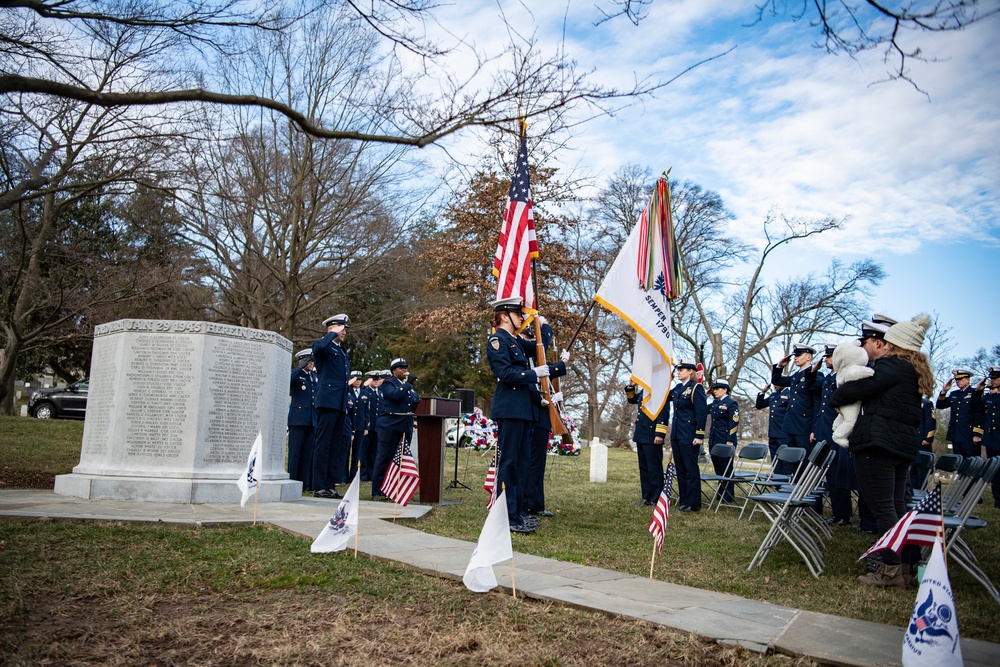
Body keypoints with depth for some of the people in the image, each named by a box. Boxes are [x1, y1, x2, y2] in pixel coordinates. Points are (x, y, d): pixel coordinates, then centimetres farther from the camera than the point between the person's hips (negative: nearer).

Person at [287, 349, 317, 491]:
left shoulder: (315, 377, 17)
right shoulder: (296, 374, -2)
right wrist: (301, 367, -22)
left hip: (312, 420, 6)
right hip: (298, 419, -6)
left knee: (308, 453, 7)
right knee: (295, 452, -3)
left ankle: (306, 483, 11)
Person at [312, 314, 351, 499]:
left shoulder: (343, 352, 23)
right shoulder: (323, 346, -2)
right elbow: (320, 346, -29)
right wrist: (334, 333, -13)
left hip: (340, 405, 9)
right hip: (327, 401, -8)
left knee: (336, 446, 9)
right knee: (323, 444, -6)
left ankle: (330, 485, 15)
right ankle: (319, 486, -3)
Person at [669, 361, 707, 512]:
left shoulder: (696, 388, -10)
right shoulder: (678, 388, 13)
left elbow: (702, 413, -14)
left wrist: (699, 435, -18)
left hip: (689, 436, -8)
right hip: (676, 434, 8)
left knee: (691, 469, -1)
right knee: (680, 468, 11)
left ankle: (693, 503, 6)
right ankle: (684, 501, 19)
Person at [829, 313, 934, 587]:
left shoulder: (891, 365, -12)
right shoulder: (914, 370, 17)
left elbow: (859, 388, -17)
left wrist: (835, 399, 1)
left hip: (878, 442, -10)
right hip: (904, 443, 10)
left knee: (882, 507, -5)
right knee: (896, 505, 17)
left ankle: (891, 569, -1)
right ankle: (912, 560, 24)